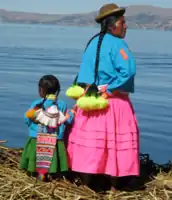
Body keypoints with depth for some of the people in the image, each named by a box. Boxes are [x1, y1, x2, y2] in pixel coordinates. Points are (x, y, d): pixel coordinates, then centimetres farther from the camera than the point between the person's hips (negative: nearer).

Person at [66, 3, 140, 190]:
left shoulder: (93, 42, 11)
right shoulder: (116, 43, -12)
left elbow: (85, 71, 10)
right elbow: (128, 71, -25)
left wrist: (83, 95, 10)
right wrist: (109, 90, -15)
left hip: (90, 99, 7)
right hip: (112, 101, -7)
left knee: (90, 139, 9)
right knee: (115, 141, 3)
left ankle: (85, 182, 15)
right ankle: (113, 184, 9)